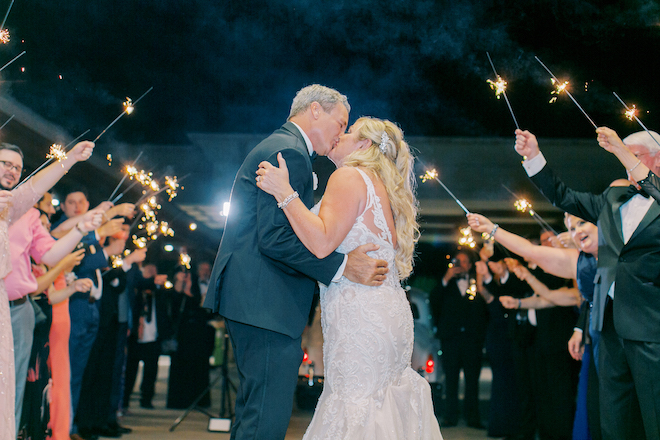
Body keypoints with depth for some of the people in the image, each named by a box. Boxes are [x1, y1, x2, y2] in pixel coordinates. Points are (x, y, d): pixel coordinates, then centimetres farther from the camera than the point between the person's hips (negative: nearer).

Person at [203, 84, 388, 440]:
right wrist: (343, 267, -19)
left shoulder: (278, 147, 23)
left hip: (253, 301, 12)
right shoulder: (289, 151, -12)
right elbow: (275, 237, -21)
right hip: (266, 304, -12)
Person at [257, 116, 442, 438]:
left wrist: (284, 192, -18)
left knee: (354, 405, -7)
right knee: (384, 400, 12)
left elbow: (323, 243, -20)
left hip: (360, 315, -10)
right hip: (389, 312, 10)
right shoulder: (381, 187, 20)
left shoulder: (349, 176, -8)